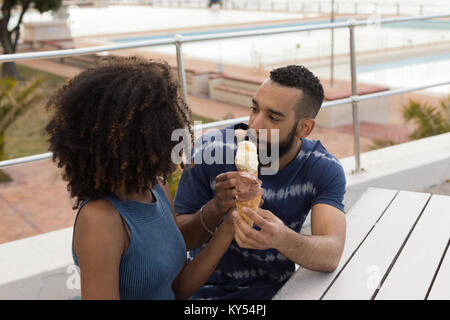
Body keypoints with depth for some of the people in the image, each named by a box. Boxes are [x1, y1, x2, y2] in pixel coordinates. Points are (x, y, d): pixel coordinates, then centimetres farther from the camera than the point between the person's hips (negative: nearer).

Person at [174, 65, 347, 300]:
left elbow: (331, 255, -26)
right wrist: (215, 208, -29)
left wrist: (282, 239, -45)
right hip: (212, 287, -1)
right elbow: (177, 239, -9)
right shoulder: (211, 151, -14)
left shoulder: (324, 170, -13)